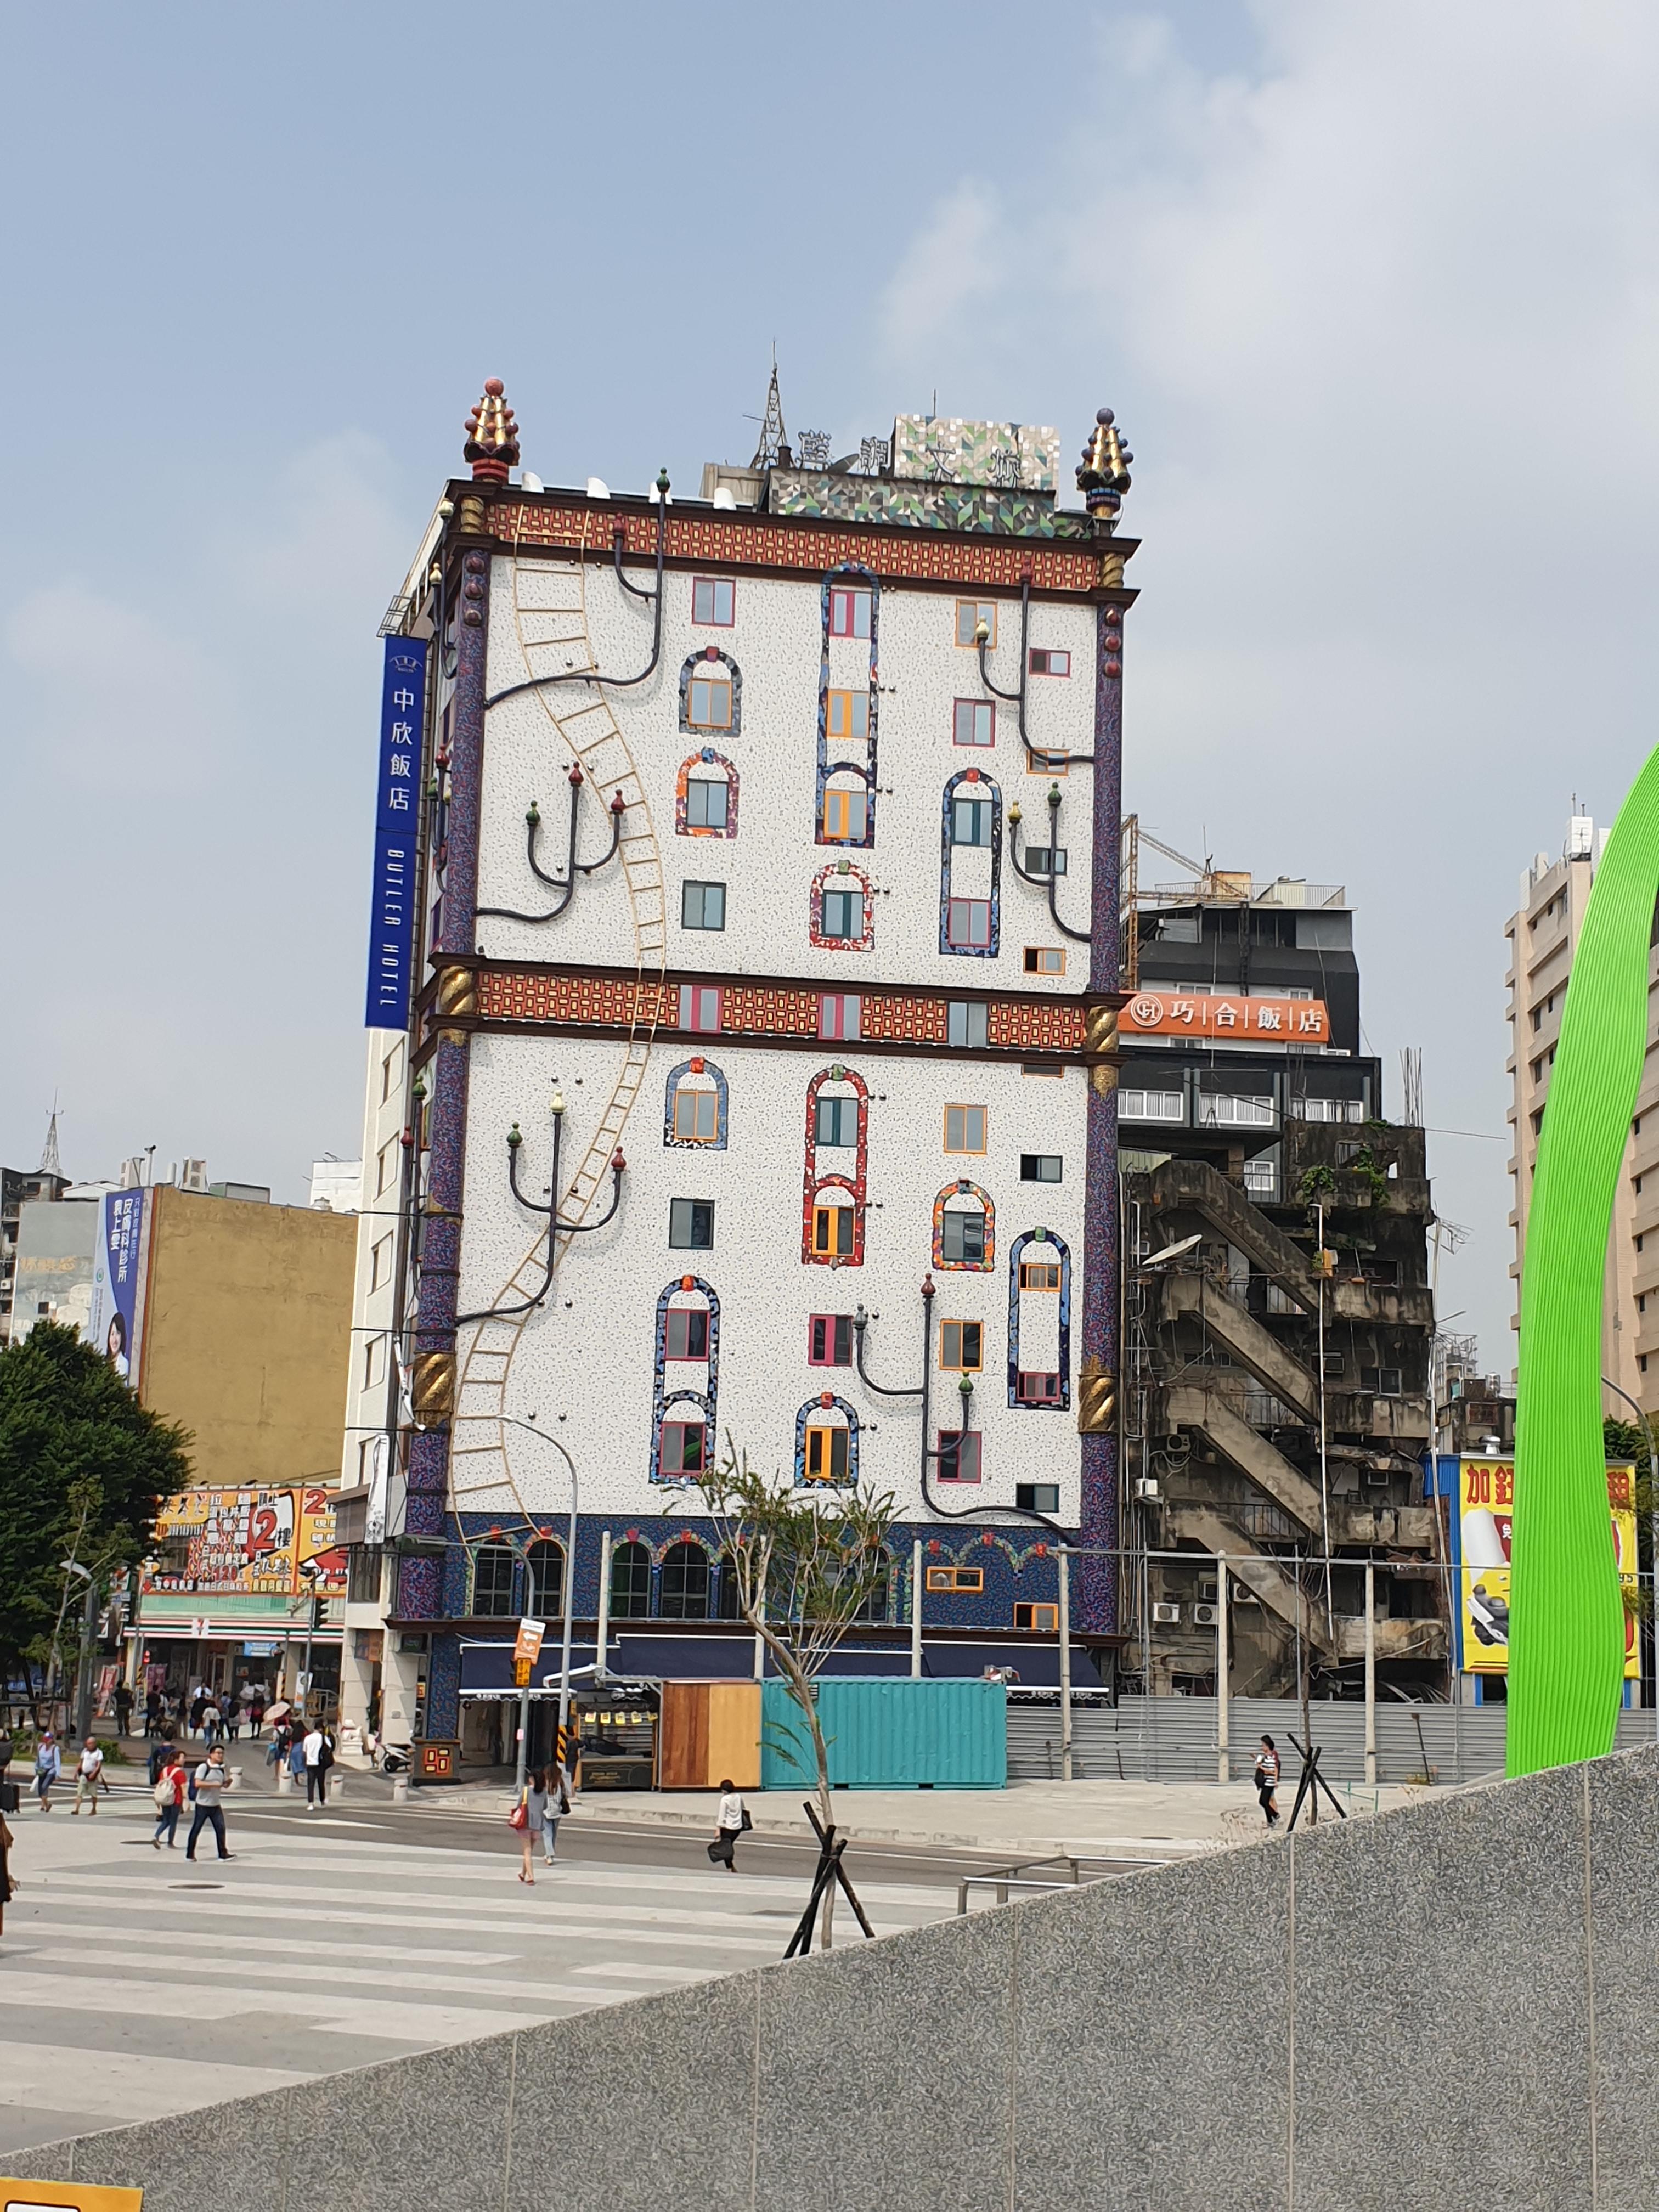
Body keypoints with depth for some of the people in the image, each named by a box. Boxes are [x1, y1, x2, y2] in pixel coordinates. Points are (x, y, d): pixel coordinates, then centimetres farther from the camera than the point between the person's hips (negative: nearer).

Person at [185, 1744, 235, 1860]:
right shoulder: (204, 1767, -13)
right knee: (196, 1829, 3)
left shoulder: (222, 1769, 7)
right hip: (203, 1804, -6)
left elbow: (225, 1785, 16)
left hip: (216, 1805, 6)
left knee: (221, 1828, -2)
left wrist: (229, 1781, -7)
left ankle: (223, 1854, 2)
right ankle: (190, 1854, 14)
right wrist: (215, 1785, -26)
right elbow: (198, 1784, -23)